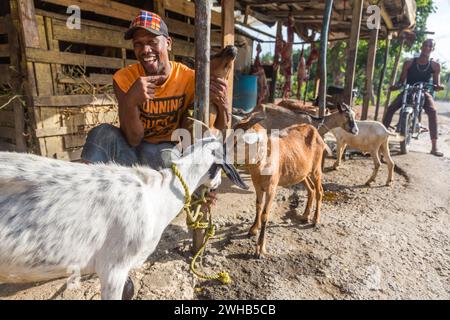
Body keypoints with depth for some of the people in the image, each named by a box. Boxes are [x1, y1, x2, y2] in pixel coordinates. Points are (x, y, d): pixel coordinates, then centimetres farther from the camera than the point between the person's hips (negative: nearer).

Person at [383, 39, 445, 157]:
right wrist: (397, 85, -23)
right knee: (391, 108, -26)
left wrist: (438, 87, -26)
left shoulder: (435, 66, 0)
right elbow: (401, 81, -1)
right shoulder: (409, 63, -1)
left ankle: (434, 146, -29)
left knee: (432, 111, -29)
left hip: (423, 92, -1)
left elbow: (436, 84, -2)